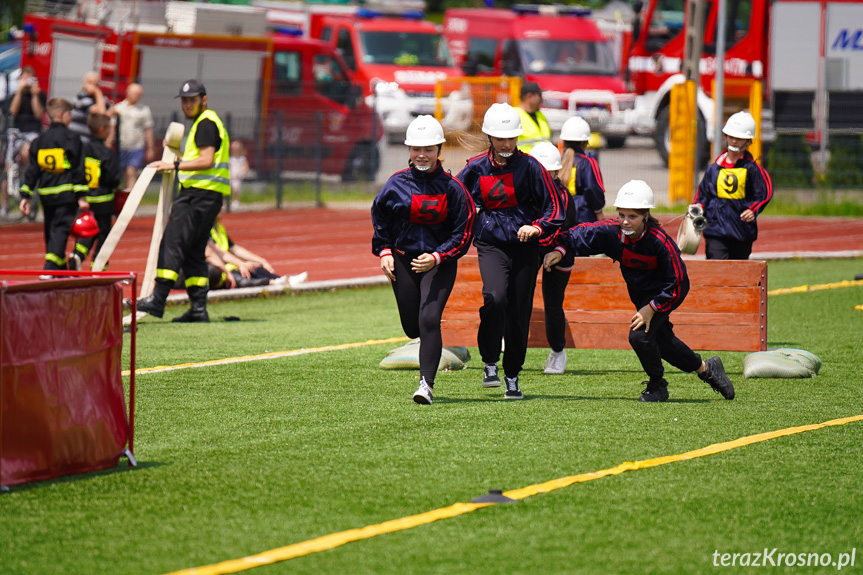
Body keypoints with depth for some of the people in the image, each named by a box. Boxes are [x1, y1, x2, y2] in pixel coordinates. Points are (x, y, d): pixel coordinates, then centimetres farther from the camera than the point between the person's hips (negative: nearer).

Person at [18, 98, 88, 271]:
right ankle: (49, 269, -24)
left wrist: (26, 196, 13)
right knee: (61, 231, -9)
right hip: (66, 195, -6)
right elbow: (78, 169, -9)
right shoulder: (71, 139, -6)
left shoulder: (40, 140, 10)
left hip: (46, 194, 6)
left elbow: (32, 169, 10)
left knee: (51, 232, 15)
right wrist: (81, 196, -8)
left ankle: (61, 270, 24)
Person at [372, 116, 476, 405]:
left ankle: (426, 384, -15)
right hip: (403, 261, 3)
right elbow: (379, 218, 13)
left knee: (429, 321, -18)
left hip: (440, 264, -3)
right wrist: (384, 251, 2)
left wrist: (436, 258, -18)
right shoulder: (396, 184, -2)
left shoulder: (451, 188, -9)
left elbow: (462, 234, -7)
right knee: (412, 326, 8)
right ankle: (430, 345, 46)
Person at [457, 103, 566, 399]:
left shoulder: (529, 167, -3)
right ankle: (490, 364, -11)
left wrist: (537, 227, -18)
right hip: (491, 244, 0)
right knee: (495, 297, -26)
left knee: (518, 314, 2)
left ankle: (512, 376, 19)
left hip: (524, 247, 0)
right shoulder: (476, 168, 3)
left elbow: (555, 208, -1)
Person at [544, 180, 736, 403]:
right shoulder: (611, 231, -22)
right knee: (663, 342, 15)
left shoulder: (660, 241, -33)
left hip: (668, 292, -6)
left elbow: (676, 282, -25)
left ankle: (657, 386, 2)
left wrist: (652, 308, -27)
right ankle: (706, 369, 40)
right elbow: (580, 234, -6)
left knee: (639, 334, -22)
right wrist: (560, 251, -22)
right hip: (640, 293, 6)